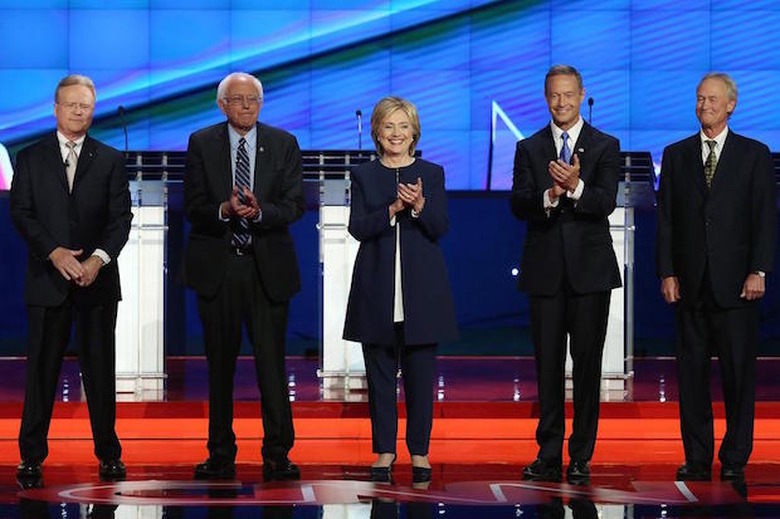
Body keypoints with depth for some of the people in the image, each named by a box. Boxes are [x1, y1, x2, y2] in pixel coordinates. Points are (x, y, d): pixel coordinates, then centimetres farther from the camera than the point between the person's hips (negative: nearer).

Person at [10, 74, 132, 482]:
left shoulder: (110, 160, 9)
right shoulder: (31, 158, 8)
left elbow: (121, 217, 3)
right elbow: (20, 213, 0)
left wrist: (99, 257, -13)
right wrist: (55, 253, -14)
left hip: (98, 279, 1)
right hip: (47, 279, 0)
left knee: (100, 368, 4)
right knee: (41, 369, 1)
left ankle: (108, 455, 11)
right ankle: (31, 456, 6)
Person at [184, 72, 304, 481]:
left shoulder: (284, 145, 4)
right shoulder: (201, 144, 3)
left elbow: (294, 205, -3)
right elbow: (192, 206, -2)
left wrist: (259, 211, -21)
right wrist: (225, 210, -22)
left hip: (268, 266, 0)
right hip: (217, 265, 1)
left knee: (271, 361, -4)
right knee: (220, 363, 7)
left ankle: (277, 455, 2)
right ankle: (221, 455, 14)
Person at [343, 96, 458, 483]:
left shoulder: (432, 174, 7)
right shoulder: (363, 176, 7)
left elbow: (440, 229, -1)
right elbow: (358, 228, -4)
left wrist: (419, 205, -20)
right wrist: (394, 208, -19)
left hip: (421, 287, 0)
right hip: (377, 287, 1)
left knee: (420, 372, 1)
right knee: (380, 372, 3)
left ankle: (419, 450, 10)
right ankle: (384, 449, 12)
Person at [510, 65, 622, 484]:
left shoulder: (606, 147, 3)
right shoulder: (529, 149, 8)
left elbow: (606, 203, -10)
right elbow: (518, 206, -3)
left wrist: (576, 186, -29)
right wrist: (549, 195, -23)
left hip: (590, 270, -2)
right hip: (545, 270, 2)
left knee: (587, 363, 1)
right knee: (547, 364, 5)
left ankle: (581, 456, 6)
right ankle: (548, 455, 11)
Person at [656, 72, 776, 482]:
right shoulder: (676, 155, 11)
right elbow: (666, 218, 9)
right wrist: (667, 272, 0)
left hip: (736, 282, -2)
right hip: (690, 282, 2)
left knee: (738, 371, 0)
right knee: (692, 371, 4)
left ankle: (735, 459, 8)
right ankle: (697, 458, 11)